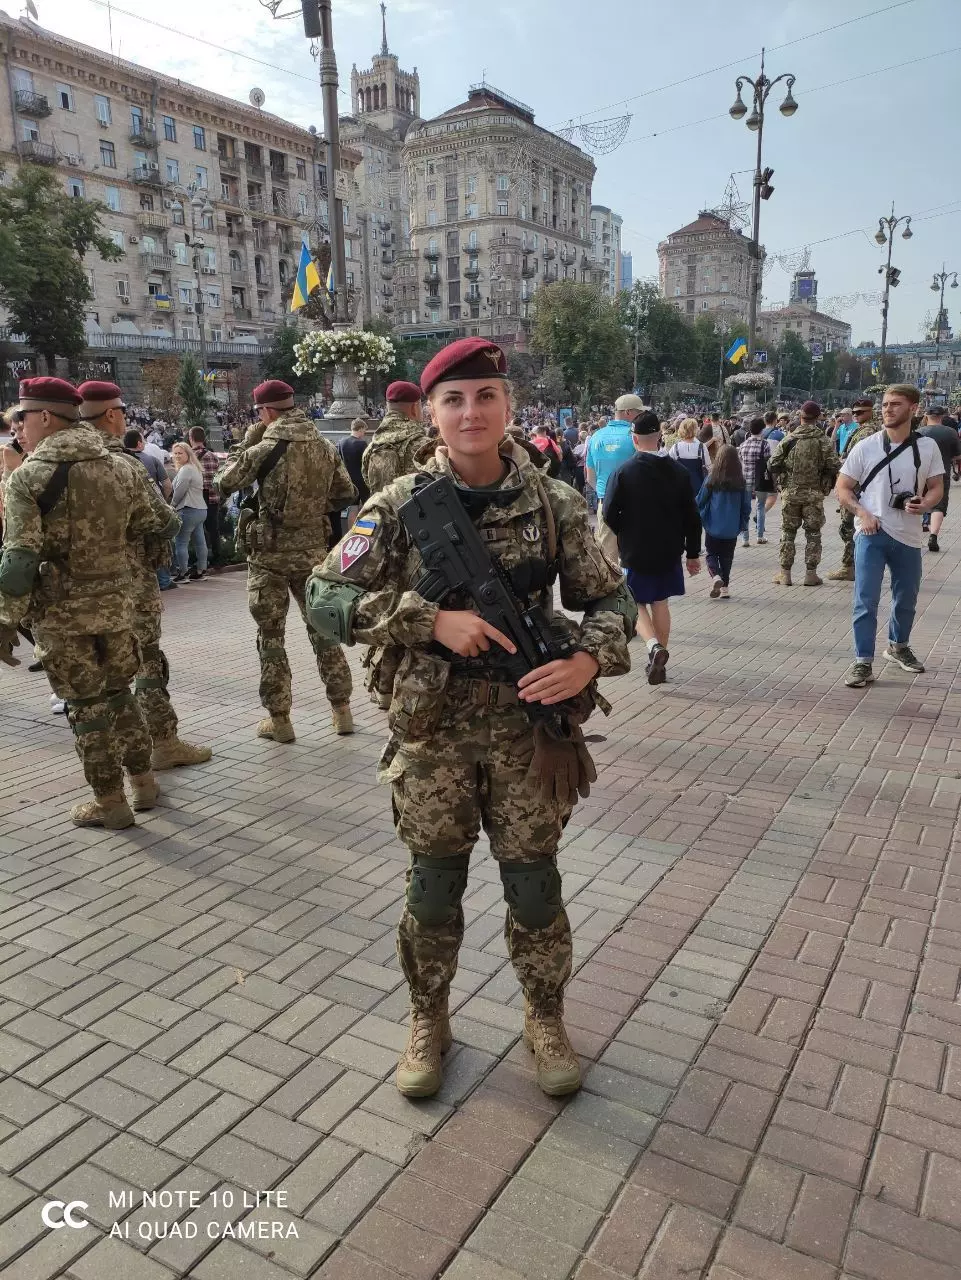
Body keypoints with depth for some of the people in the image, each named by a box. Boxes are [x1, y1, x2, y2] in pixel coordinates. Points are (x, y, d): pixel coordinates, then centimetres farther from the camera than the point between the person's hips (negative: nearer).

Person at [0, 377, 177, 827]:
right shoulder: (122, 467, 2)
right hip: (116, 604, 5)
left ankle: (110, 803, 17)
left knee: (86, 704, 7)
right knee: (119, 692, 20)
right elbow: (157, 526, 5)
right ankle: (144, 782, 28)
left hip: (61, 614, -4)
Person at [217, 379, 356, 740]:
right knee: (323, 630, 15)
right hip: (314, 553, 4)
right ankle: (341, 710, 19)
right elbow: (346, 495, 6)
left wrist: (246, 444, 5)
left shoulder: (264, 449, -12)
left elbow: (225, 484, -4)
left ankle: (278, 719, 10)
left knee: (271, 636, 6)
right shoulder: (326, 448, 2)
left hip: (270, 555, -4)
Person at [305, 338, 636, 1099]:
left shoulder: (554, 503, -4)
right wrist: (433, 620, -21)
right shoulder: (401, 505, -7)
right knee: (434, 885, 14)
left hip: (528, 725, 1)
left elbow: (610, 599, 3)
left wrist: (590, 660, -18)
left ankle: (545, 1019, 37)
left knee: (534, 883, 13)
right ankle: (429, 1021, 38)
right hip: (435, 728, 0)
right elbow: (327, 598, -11)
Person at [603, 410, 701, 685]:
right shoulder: (678, 471, -4)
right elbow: (692, 517, -1)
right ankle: (659, 662, 22)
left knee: (636, 603, 11)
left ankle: (654, 646, -14)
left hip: (635, 551, -3)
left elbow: (610, 515, -12)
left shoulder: (623, 472, -14)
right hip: (669, 550, 3)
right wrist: (693, 553, 9)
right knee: (660, 602, 16)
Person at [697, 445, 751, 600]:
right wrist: (744, 524, 17)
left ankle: (715, 576, -15)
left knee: (711, 554, 11)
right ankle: (725, 587, 15)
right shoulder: (740, 482, -5)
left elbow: (700, 501, -3)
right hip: (732, 529, 2)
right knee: (726, 557, 14)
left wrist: (698, 518, 14)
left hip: (713, 527, -2)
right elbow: (746, 505, 4)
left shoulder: (712, 479, -12)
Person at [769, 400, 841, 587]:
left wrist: (782, 481, 11)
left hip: (790, 493, 1)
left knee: (788, 532, 9)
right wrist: (826, 486, 7)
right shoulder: (823, 440, -5)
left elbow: (772, 465, -5)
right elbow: (834, 466, -9)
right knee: (813, 533, 8)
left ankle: (785, 573, 10)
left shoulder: (789, 439, -3)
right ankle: (811, 574, 9)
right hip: (814, 494, -1)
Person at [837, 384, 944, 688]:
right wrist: (862, 513, -16)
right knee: (866, 600, -7)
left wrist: (924, 504, -17)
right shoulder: (865, 447, -4)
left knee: (906, 599, 17)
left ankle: (898, 646, 41)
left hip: (908, 536, 3)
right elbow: (842, 487, 1)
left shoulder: (928, 447, 1)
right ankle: (863, 663, -1)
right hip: (871, 534, -2)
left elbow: (936, 488, 6)